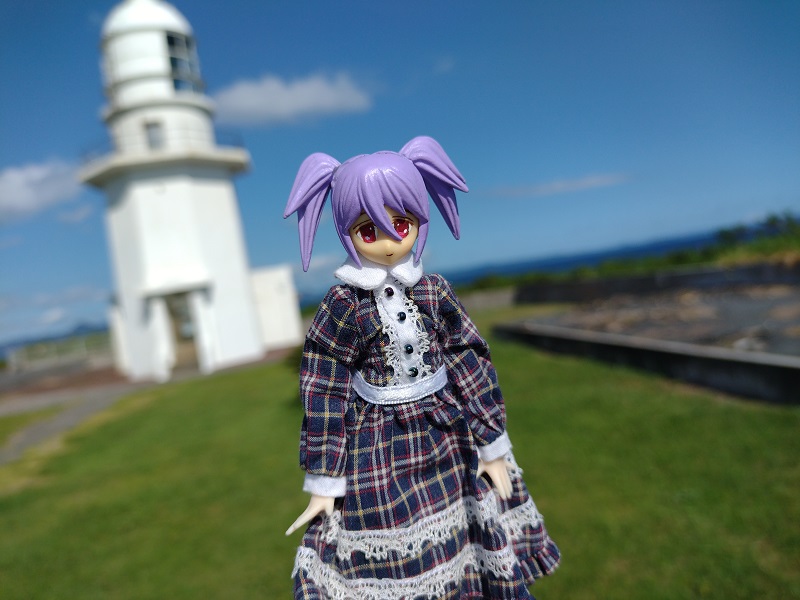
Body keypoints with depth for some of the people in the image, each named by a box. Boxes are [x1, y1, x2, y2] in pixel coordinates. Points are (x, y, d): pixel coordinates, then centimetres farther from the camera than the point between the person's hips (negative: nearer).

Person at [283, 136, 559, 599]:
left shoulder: (434, 292, -6)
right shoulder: (344, 306, -12)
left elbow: (471, 364, 0)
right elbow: (323, 393, -8)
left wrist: (493, 448, 4)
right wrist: (324, 484, -5)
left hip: (445, 439, 2)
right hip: (375, 450, -2)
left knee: (457, 556, 15)